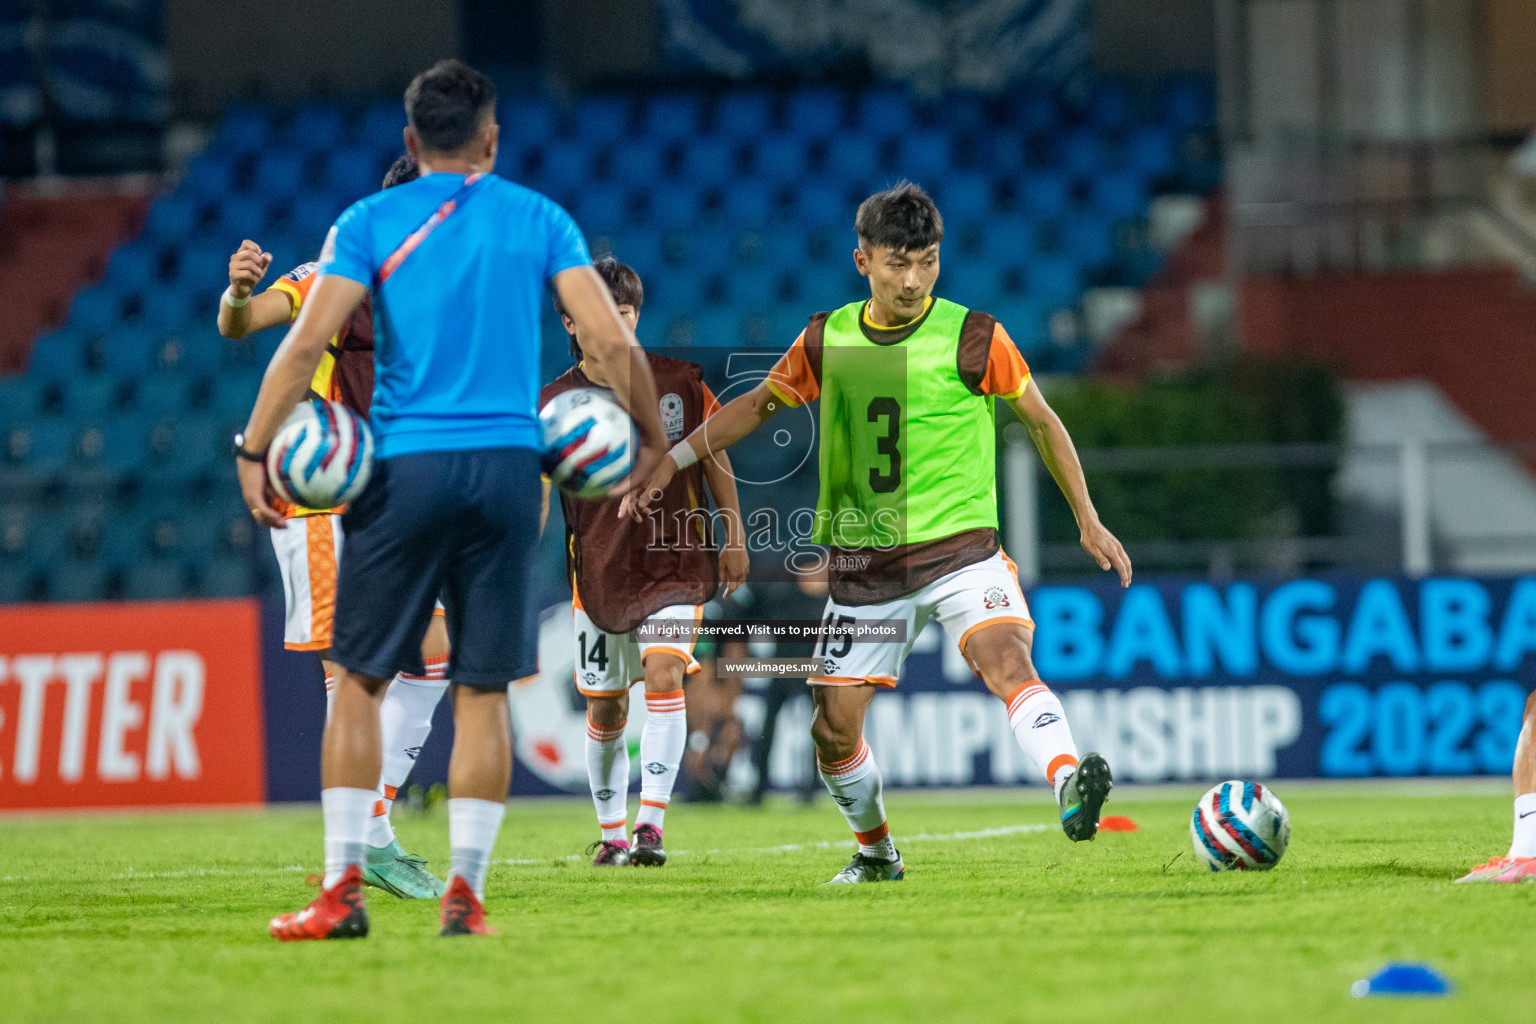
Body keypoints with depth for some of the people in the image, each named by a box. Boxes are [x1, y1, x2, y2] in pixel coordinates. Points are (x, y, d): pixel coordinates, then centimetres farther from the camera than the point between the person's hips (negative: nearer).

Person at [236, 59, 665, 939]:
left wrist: (254, 452, -2)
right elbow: (613, 342, 0)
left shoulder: (370, 222, 3)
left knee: (359, 678, 5)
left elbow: (308, 343, -7)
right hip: (507, 468, 1)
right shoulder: (540, 220, 7)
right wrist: (652, 439, 14)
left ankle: (344, 887, -1)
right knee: (483, 690, 7)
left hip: (405, 466, -1)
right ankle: (466, 891, 3)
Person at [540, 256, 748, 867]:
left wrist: (734, 539, 6)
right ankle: (612, 834, 24)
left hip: (676, 561, -1)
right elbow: (532, 494, -3)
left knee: (663, 674, -20)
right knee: (606, 708, 6)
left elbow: (714, 457, 7)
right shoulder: (556, 403, -3)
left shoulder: (679, 381, -3)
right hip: (599, 570, 1)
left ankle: (650, 825, -21)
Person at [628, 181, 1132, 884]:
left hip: (958, 546, -4)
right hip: (863, 562, 4)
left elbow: (1041, 422, 7)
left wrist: (1088, 522, 8)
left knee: (1005, 662, -31)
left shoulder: (973, 338, -6)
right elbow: (759, 404, 18)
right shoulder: (827, 341, 2)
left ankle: (1071, 785, -48)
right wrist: (673, 460, 9)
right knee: (833, 730, 5)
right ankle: (875, 851, 29)